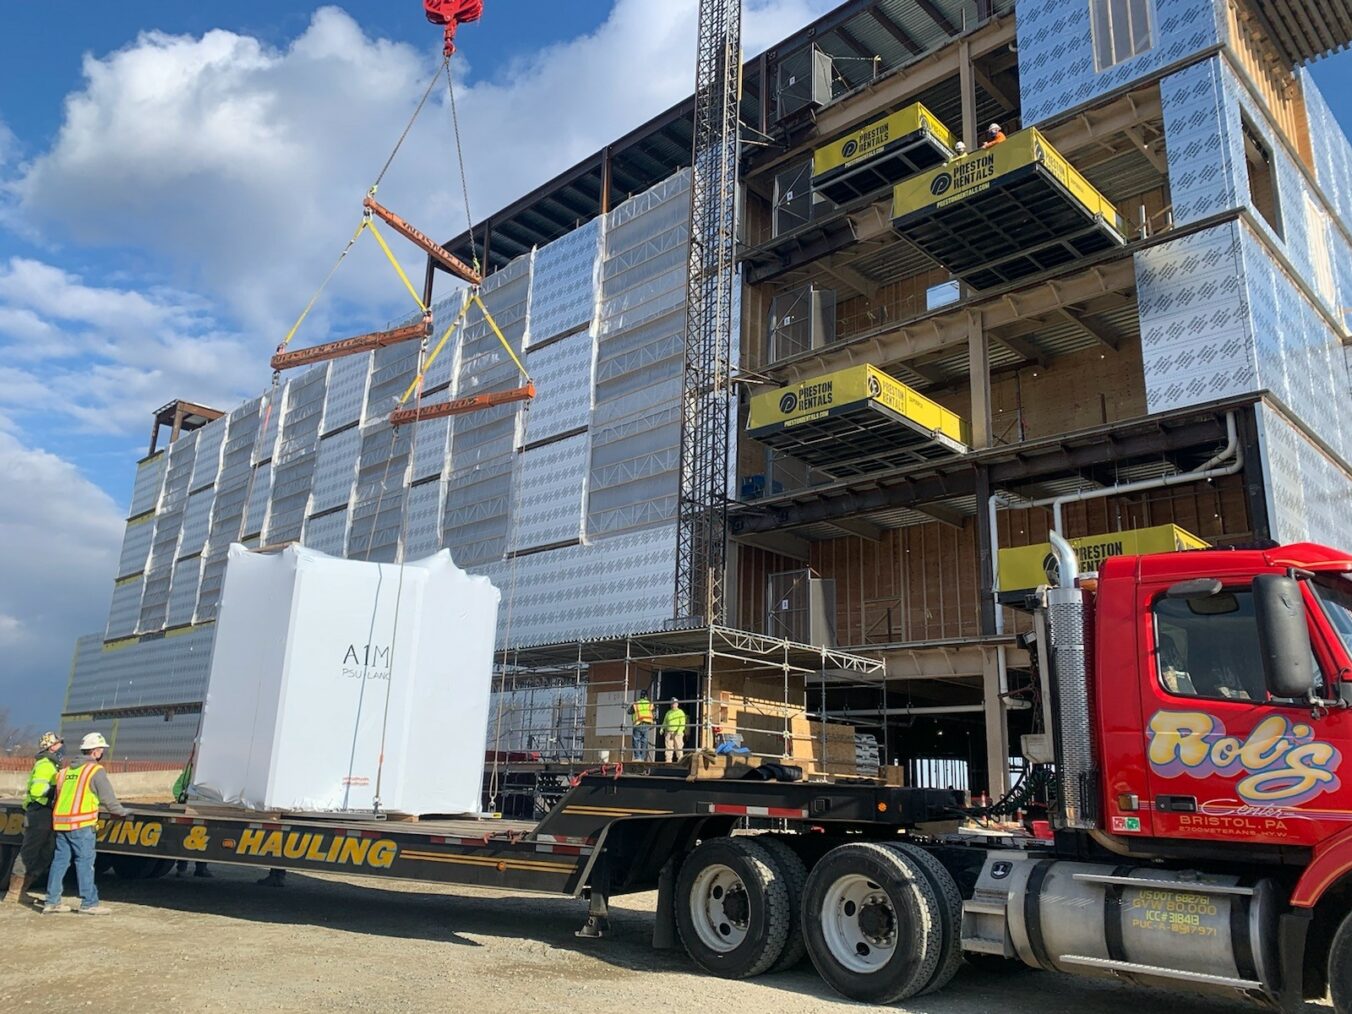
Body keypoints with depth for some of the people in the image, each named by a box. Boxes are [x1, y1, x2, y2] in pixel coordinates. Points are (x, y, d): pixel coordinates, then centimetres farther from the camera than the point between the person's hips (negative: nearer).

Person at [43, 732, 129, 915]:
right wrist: (122, 811, 10)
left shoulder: (66, 770, 17)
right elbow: (108, 798, -4)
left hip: (60, 822, 7)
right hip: (81, 824, -7)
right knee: (85, 862, -2)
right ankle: (89, 903, 1)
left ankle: (52, 901, 16)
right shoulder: (95, 770, -5)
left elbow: (59, 795, 21)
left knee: (59, 860, 13)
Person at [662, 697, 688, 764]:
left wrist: (679, 731, -18)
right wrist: (662, 729, 3)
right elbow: (665, 722, 21)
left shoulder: (680, 712, 4)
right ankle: (668, 760, 3)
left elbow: (682, 723, -5)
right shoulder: (668, 713, 19)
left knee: (678, 747, -7)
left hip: (677, 733, -4)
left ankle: (680, 760, -5)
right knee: (668, 748, 1)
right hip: (668, 733, 4)